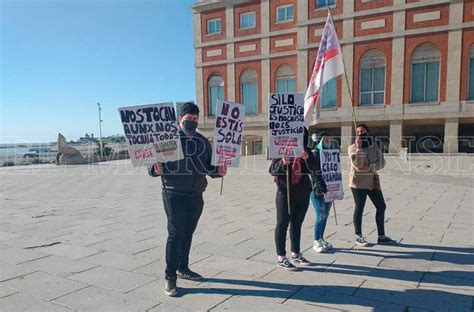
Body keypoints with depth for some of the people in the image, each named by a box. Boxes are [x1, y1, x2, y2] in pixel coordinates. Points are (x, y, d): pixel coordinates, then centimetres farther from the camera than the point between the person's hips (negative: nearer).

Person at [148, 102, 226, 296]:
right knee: (175, 233, -5)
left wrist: (218, 171, -4)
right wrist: (156, 169, -25)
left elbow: (208, 167, 16)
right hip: (174, 194, -5)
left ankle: (183, 268, 31)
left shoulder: (203, 141, 12)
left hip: (196, 195, 5)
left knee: (188, 233, 15)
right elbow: (151, 165, -4)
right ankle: (170, 277, 5)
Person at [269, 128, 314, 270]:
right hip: (285, 193, -5)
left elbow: (313, 168, -3)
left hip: (303, 193, 5)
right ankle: (281, 257, 7)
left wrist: (307, 158, -22)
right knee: (282, 224, 0)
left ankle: (296, 254, 28)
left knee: (297, 224, 15)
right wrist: (283, 162, -31)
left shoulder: (306, 151, 6)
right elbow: (272, 169, -12)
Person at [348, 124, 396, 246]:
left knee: (381, 207, 8)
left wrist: (370, 167, -17)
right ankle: (358, 236, 13)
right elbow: (357, 163, -17)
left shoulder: (374, 147, 9)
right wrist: (359, 147, -20)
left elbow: (382, 162, 0)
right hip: (358, 182, -5)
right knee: (359, 208, 1)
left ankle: (381, 236, 20)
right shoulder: (352, 148, -4)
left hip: (373, 182, 5)